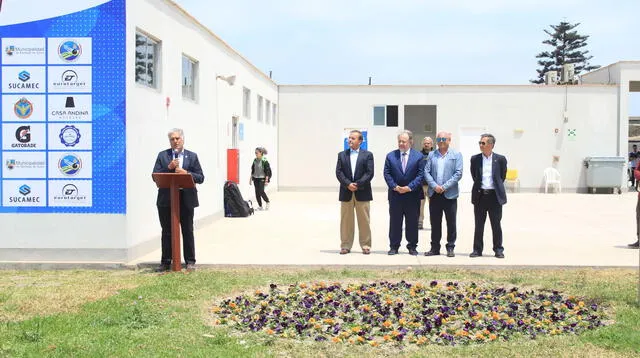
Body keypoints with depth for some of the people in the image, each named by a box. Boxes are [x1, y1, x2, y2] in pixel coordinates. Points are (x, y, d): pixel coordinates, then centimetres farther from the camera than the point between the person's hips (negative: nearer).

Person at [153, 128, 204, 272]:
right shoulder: (162, 155, 8)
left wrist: (186, 173, -14)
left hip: (186, 199, -1)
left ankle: (190, 261, 14)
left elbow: (200, 178, 1)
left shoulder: (192, 156, 7)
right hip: (166, 199, 1)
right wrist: (169, 167, -13)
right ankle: (165, 262, 14)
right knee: (167, 232, 6)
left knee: (187, 231, 6)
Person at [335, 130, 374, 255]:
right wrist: (348, 184, -14)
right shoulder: (342, 155, 9)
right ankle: (345, 245, 11)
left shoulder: (367, 155, 3)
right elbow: (338, 172, 0)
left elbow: (369, 173, -6)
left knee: (364, 220, 3)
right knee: (346, 220, 5)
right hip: (346, 193, 2)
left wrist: (358, 184, -16)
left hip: (362, 193, -2)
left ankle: (365, 245, 11)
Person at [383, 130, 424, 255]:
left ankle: (412, 246, 17)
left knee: (412, 222, 6)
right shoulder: (390, 156, 6)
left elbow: (420, 174, -4)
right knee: (395, 221, 5)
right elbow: (387, 173, 1)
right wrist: (395, 186, -11)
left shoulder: (418, 156, 1)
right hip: (395, 194, 1)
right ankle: (394, 246, 13)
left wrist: (410, 187, -14)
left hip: (412, 194, -1)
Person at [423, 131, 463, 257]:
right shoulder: (431, 155, 10)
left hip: (450, 194, -2)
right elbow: (426, 172, 3)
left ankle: (450, 248, 13)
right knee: (435, 223, 8)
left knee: (451, 223, 3)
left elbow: (458, 173, -6)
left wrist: (445, 186, -14)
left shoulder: (456, 155, 2)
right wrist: (434, 186, -12)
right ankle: (435, 248, 17)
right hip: (434, 194, 2)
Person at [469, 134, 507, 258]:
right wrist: (479, 186, 9)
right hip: (480, 195, 2)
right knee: (478, 225, 6)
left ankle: (498, 249, 14)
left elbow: (502, 176, 8)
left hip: (495, 196, -2)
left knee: (496, 225, 4)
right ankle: (477, 249, 14)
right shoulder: (475, 159, 3)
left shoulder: (500, 159, -2)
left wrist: (497, 187, 10)